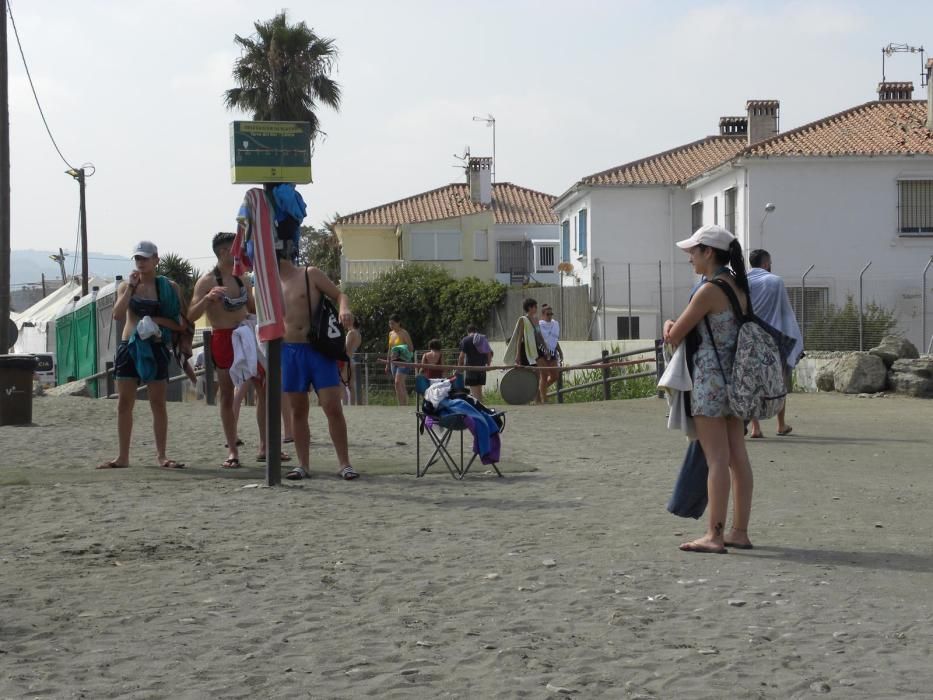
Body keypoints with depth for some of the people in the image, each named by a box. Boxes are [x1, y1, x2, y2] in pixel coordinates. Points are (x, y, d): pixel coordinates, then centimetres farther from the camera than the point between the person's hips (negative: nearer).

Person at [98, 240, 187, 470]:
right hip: (129, 347, 2)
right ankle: (123, 457, 7)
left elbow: (182, 323, -1)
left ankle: (162, 455, 6)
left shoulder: (169, 287, 2)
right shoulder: (127, 285, 9)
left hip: (156, 349, -2)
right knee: (124, 403, 2)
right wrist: (130, 287, -9)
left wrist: (157, 320, -14)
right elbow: (118, 314, -7)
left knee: (158, 403, 0)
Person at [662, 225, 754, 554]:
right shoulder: (738, 287, 11)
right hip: (734, 377, 9)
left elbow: (674, 337, -10)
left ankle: (714, 535, -5)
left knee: (717, 459, -7)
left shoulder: (709, 291, -15)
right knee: (738, 458, 9)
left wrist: (669, 325, 12)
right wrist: (676, 327, 12)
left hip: (710, 380, -9)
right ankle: (740, 531, 13)